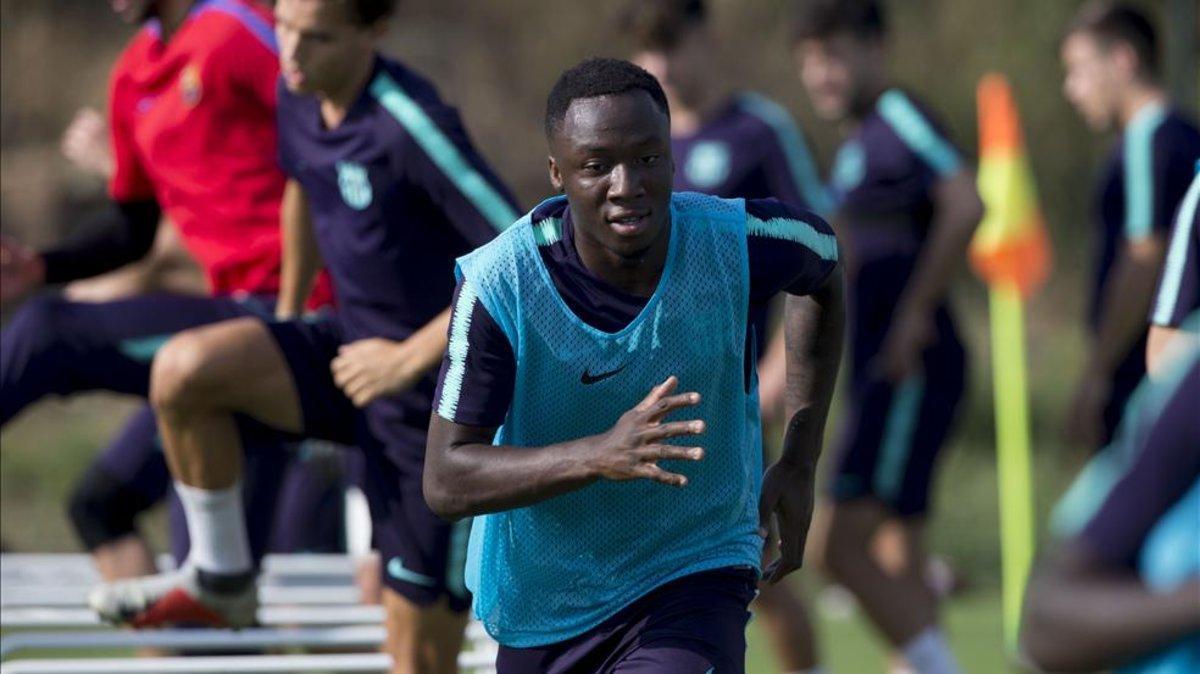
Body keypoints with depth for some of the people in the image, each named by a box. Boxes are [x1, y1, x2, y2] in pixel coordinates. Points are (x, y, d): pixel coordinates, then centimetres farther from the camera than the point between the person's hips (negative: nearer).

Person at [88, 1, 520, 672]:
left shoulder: (413, 126, -25)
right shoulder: (299, 97, -1)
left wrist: (410, 358, -23)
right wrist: (285, 320, 26)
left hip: (437, 393, -7)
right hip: (351, 342, 7)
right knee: (185, 369, -16)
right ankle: (220, 579, 4)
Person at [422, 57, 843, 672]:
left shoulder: (738, 243, -17)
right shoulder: (497, 285, -22)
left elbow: (824, 270, 9)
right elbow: (444, 482, -22)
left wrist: (800, 462, 4)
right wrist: (598, 455, -38)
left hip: (694, 579, -1)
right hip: (540, 603, 1)